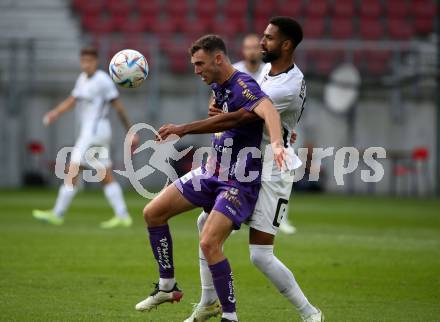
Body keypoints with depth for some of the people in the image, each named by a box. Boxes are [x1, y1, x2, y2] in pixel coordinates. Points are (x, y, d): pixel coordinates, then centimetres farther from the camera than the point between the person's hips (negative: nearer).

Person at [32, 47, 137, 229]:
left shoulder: (103, 80, -11)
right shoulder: (83, 78, 14)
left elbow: (118, 106, -9)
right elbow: (71, 101, 11)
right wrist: (54, 113, -7)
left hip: (95, 130, -9)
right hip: (88, 131, 9)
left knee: (72, 170, -9)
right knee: (106, 177, 6)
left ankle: (57, 214, -7)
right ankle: (123, 216, 4)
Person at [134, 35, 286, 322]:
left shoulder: (243, 86, -21)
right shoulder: (217, 86, 8)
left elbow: (268, 110, -41)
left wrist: (276, 142, -57)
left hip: (239, 182, -9)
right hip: (211, 172, 9)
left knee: (209, 243, -23)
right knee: (153, 213, 7)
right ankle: (167, 287, 19)